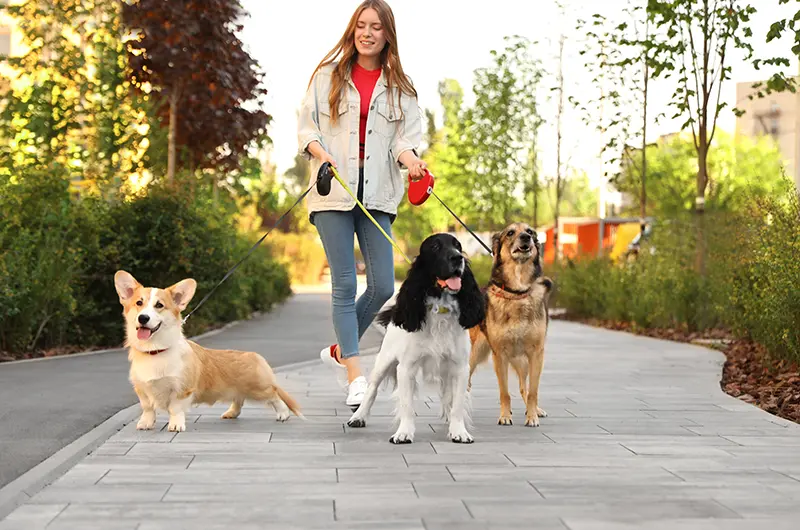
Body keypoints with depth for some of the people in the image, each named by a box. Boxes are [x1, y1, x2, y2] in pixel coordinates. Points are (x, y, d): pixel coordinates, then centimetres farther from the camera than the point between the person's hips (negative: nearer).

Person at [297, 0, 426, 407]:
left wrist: (409, 158, -18)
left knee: (382, 286, -3)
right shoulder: (328, 75, 8)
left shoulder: (399, 87, 11)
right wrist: (321, 154, -13)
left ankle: (340, 350, 21)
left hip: (377, 194, 2)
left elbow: (407, 136, 4)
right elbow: (305, 127, 6)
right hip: (333, 191, -2)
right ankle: (355, 376, -4)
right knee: (345, 284, -6)